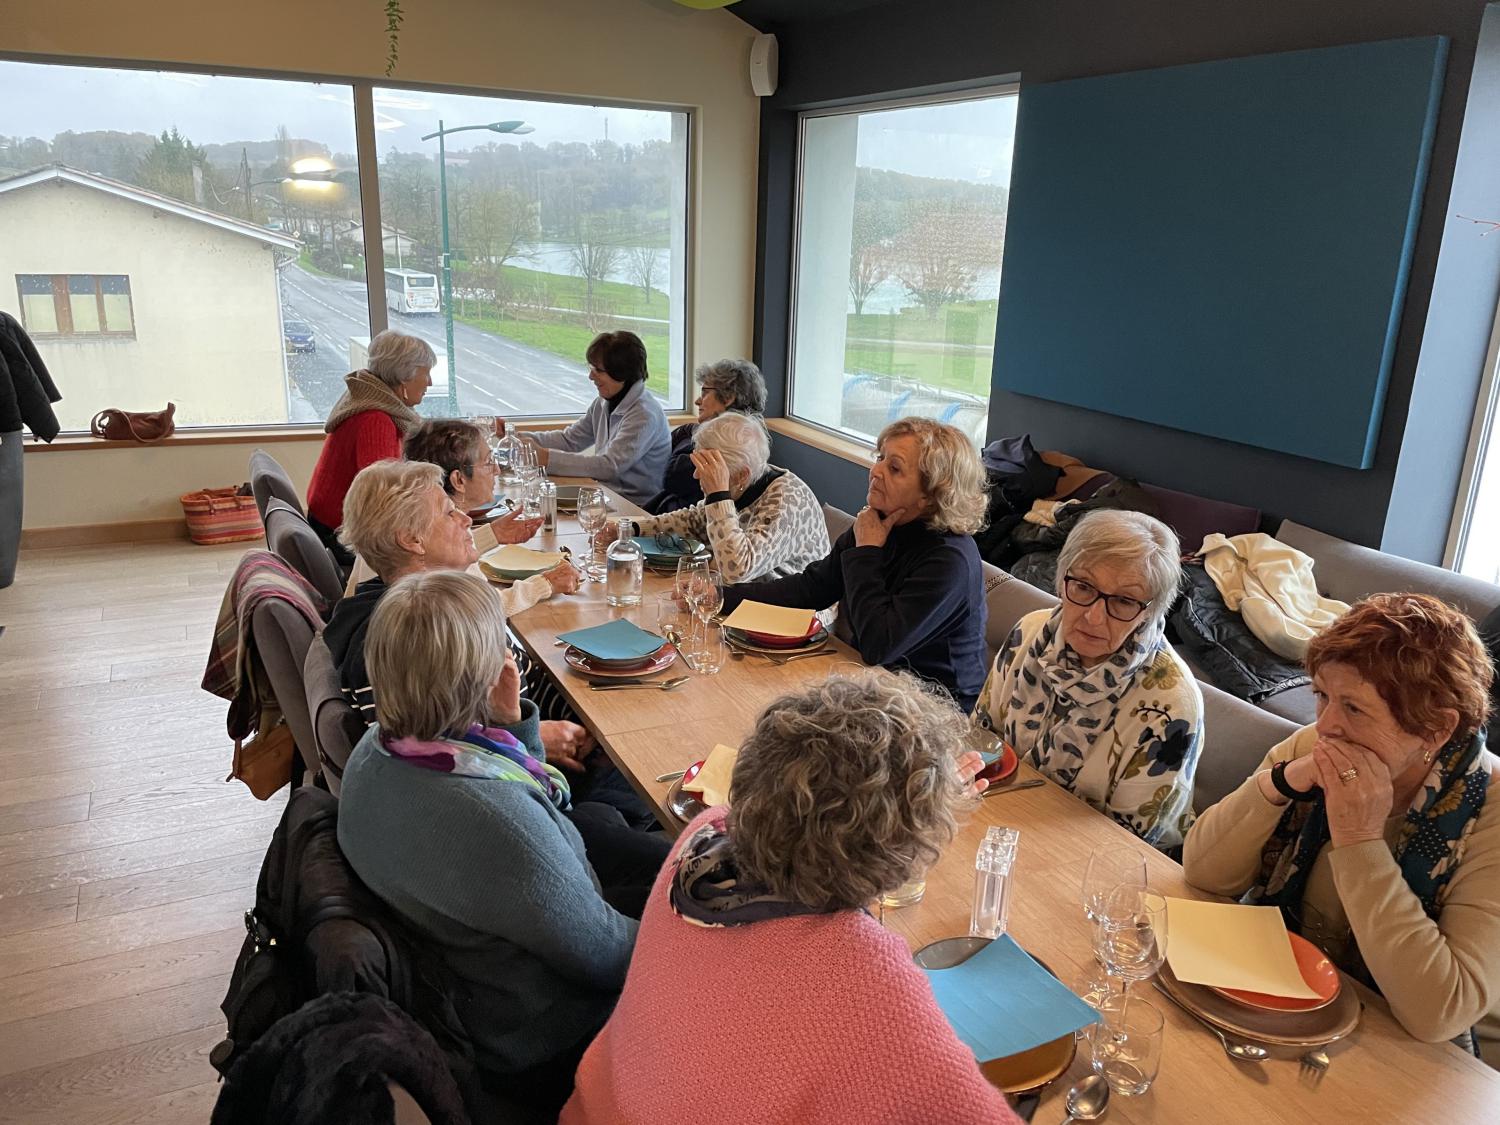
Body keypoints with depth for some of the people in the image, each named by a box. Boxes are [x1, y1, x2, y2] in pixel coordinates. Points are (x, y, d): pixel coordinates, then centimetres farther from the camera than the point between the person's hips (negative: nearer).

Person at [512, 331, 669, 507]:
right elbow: (569, 439, 13)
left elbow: (611, 465, -26)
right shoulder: (604, 404, 9)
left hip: (638, 508, -7)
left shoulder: (645, 414, -18)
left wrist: (548, 458, -28)